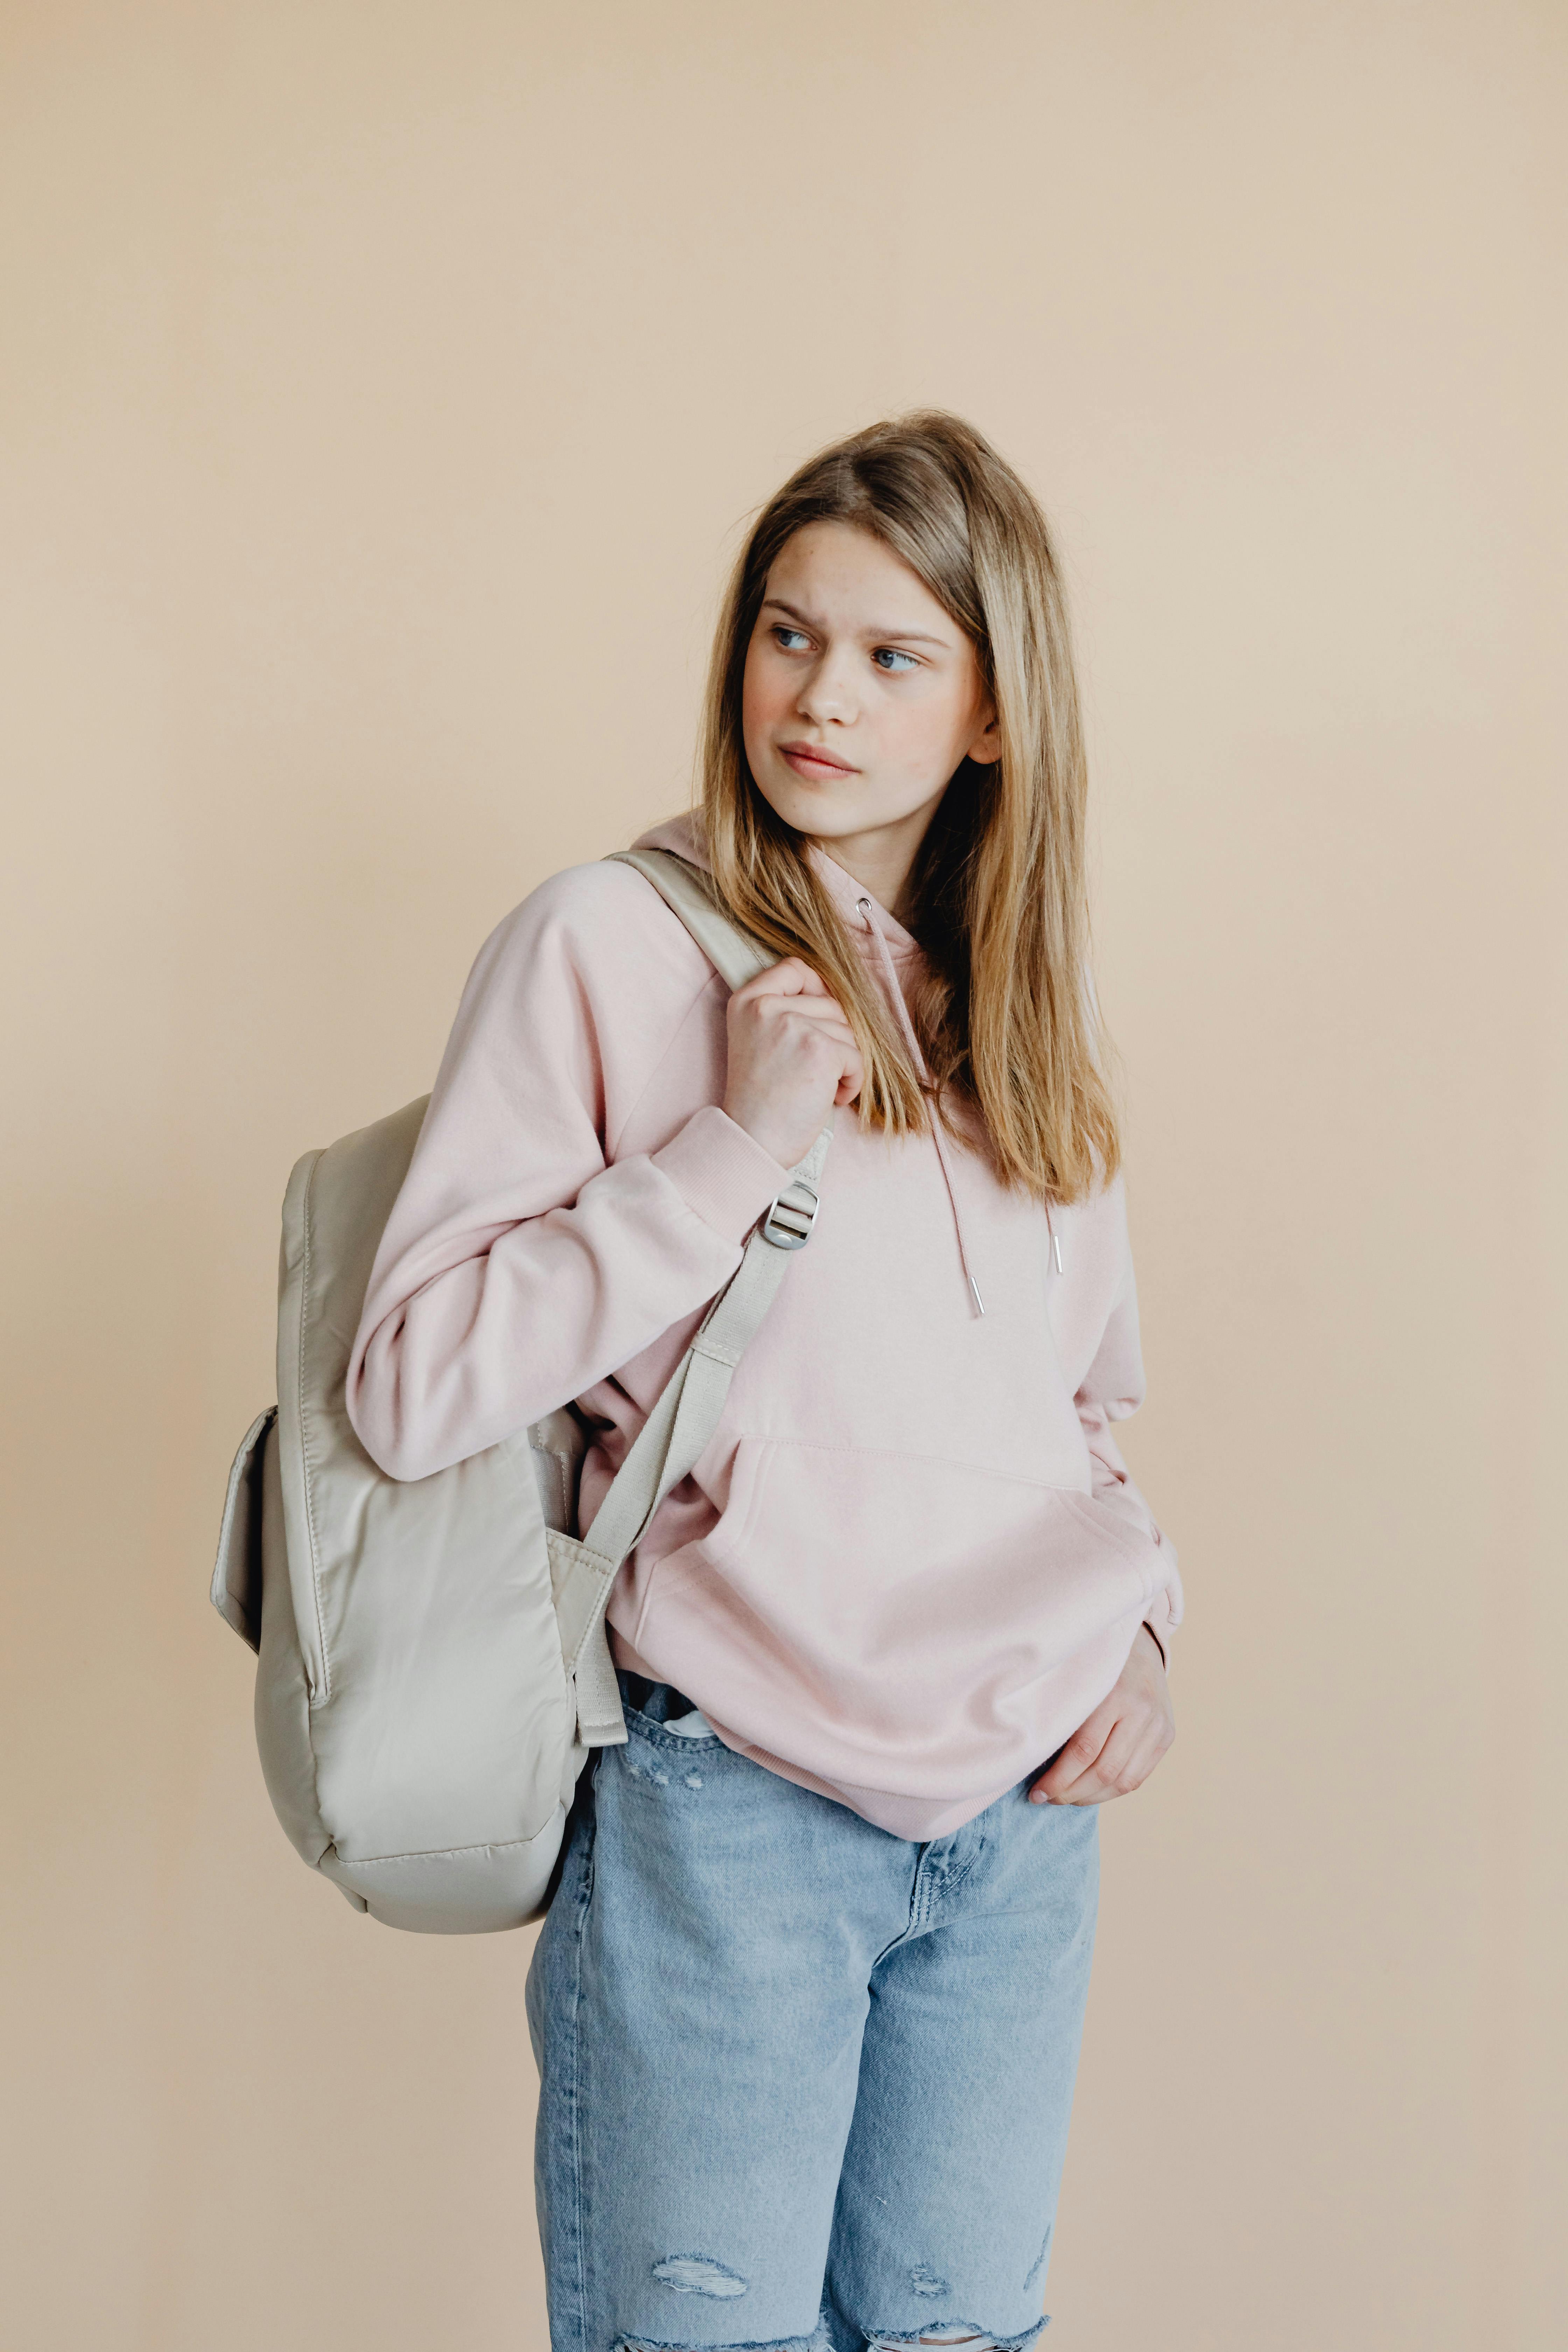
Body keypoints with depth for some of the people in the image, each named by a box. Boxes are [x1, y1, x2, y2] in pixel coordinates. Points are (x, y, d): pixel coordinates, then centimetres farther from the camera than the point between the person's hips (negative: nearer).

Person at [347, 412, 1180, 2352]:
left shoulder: (1016, 1013, 11)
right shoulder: (610, 946, -7)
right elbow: (412, 1389, -14)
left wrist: (1132, 1619, 4)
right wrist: (734, 1146, -18)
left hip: (1025, 1817, 5)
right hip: (730, 1810, -5)